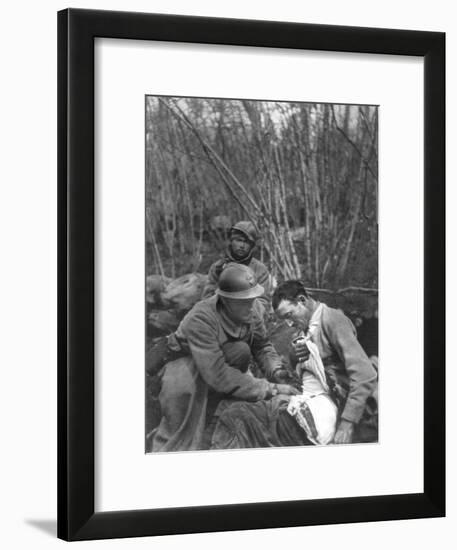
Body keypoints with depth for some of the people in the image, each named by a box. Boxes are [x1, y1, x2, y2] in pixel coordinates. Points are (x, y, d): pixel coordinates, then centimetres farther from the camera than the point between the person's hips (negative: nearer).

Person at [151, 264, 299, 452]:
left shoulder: (252, 309, -19)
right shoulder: (200, 319, -36)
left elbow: (262, 346, -3)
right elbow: (217, 375, -41)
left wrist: (276, 370, -25)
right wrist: (270, 389, -40)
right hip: (185, 362, -7)